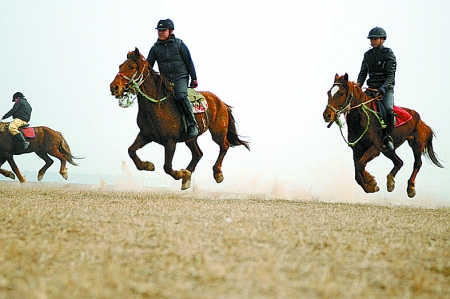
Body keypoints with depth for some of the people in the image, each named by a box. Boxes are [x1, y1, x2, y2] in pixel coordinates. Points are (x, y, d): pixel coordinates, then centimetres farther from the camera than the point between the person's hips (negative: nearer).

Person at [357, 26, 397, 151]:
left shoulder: (388, 54, -3)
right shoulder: (367, 55, 13)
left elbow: (391, 75, -10)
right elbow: (363, 73, 13)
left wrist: (384, 87, -26)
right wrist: (358, 85, -6)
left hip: (386, 88, -5)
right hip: (372, 88, 5)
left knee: (388, 109, -29)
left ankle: (388, 138, -23)